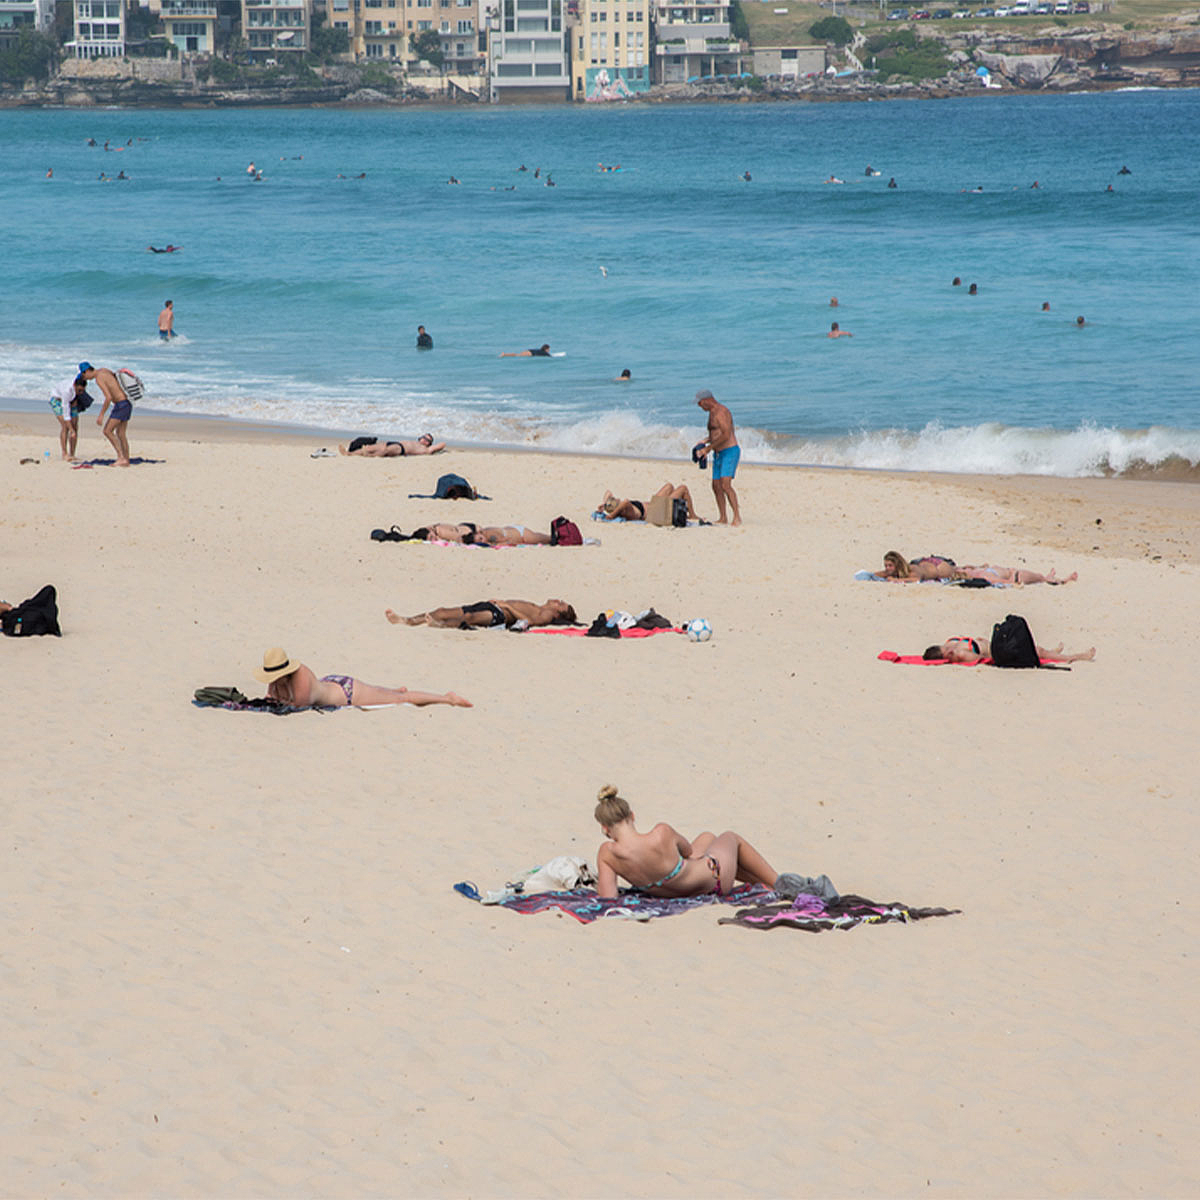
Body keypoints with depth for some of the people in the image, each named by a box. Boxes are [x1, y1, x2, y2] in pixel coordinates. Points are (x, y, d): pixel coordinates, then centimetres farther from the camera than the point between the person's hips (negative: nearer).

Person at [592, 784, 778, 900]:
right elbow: (687, 850, -11)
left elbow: (607, 898, -26)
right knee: (731, 838, 30)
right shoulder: (662, 834, -35)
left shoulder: (607, 853, -28)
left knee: (707, 837, 35)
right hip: (714, 881, -5)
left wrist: (601, 882, -4)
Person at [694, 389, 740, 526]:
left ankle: (737, 517, -18)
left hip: (730, 452, -10)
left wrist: (709, 448, -19)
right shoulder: (712, 413, 17)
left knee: (726, 485, -20)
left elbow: (726, 435, -24)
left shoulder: (721, 412, -16)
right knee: (716, 487, 7)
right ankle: (723, 518, 13)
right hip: (719, 454, 10)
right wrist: (706, 441, 16)